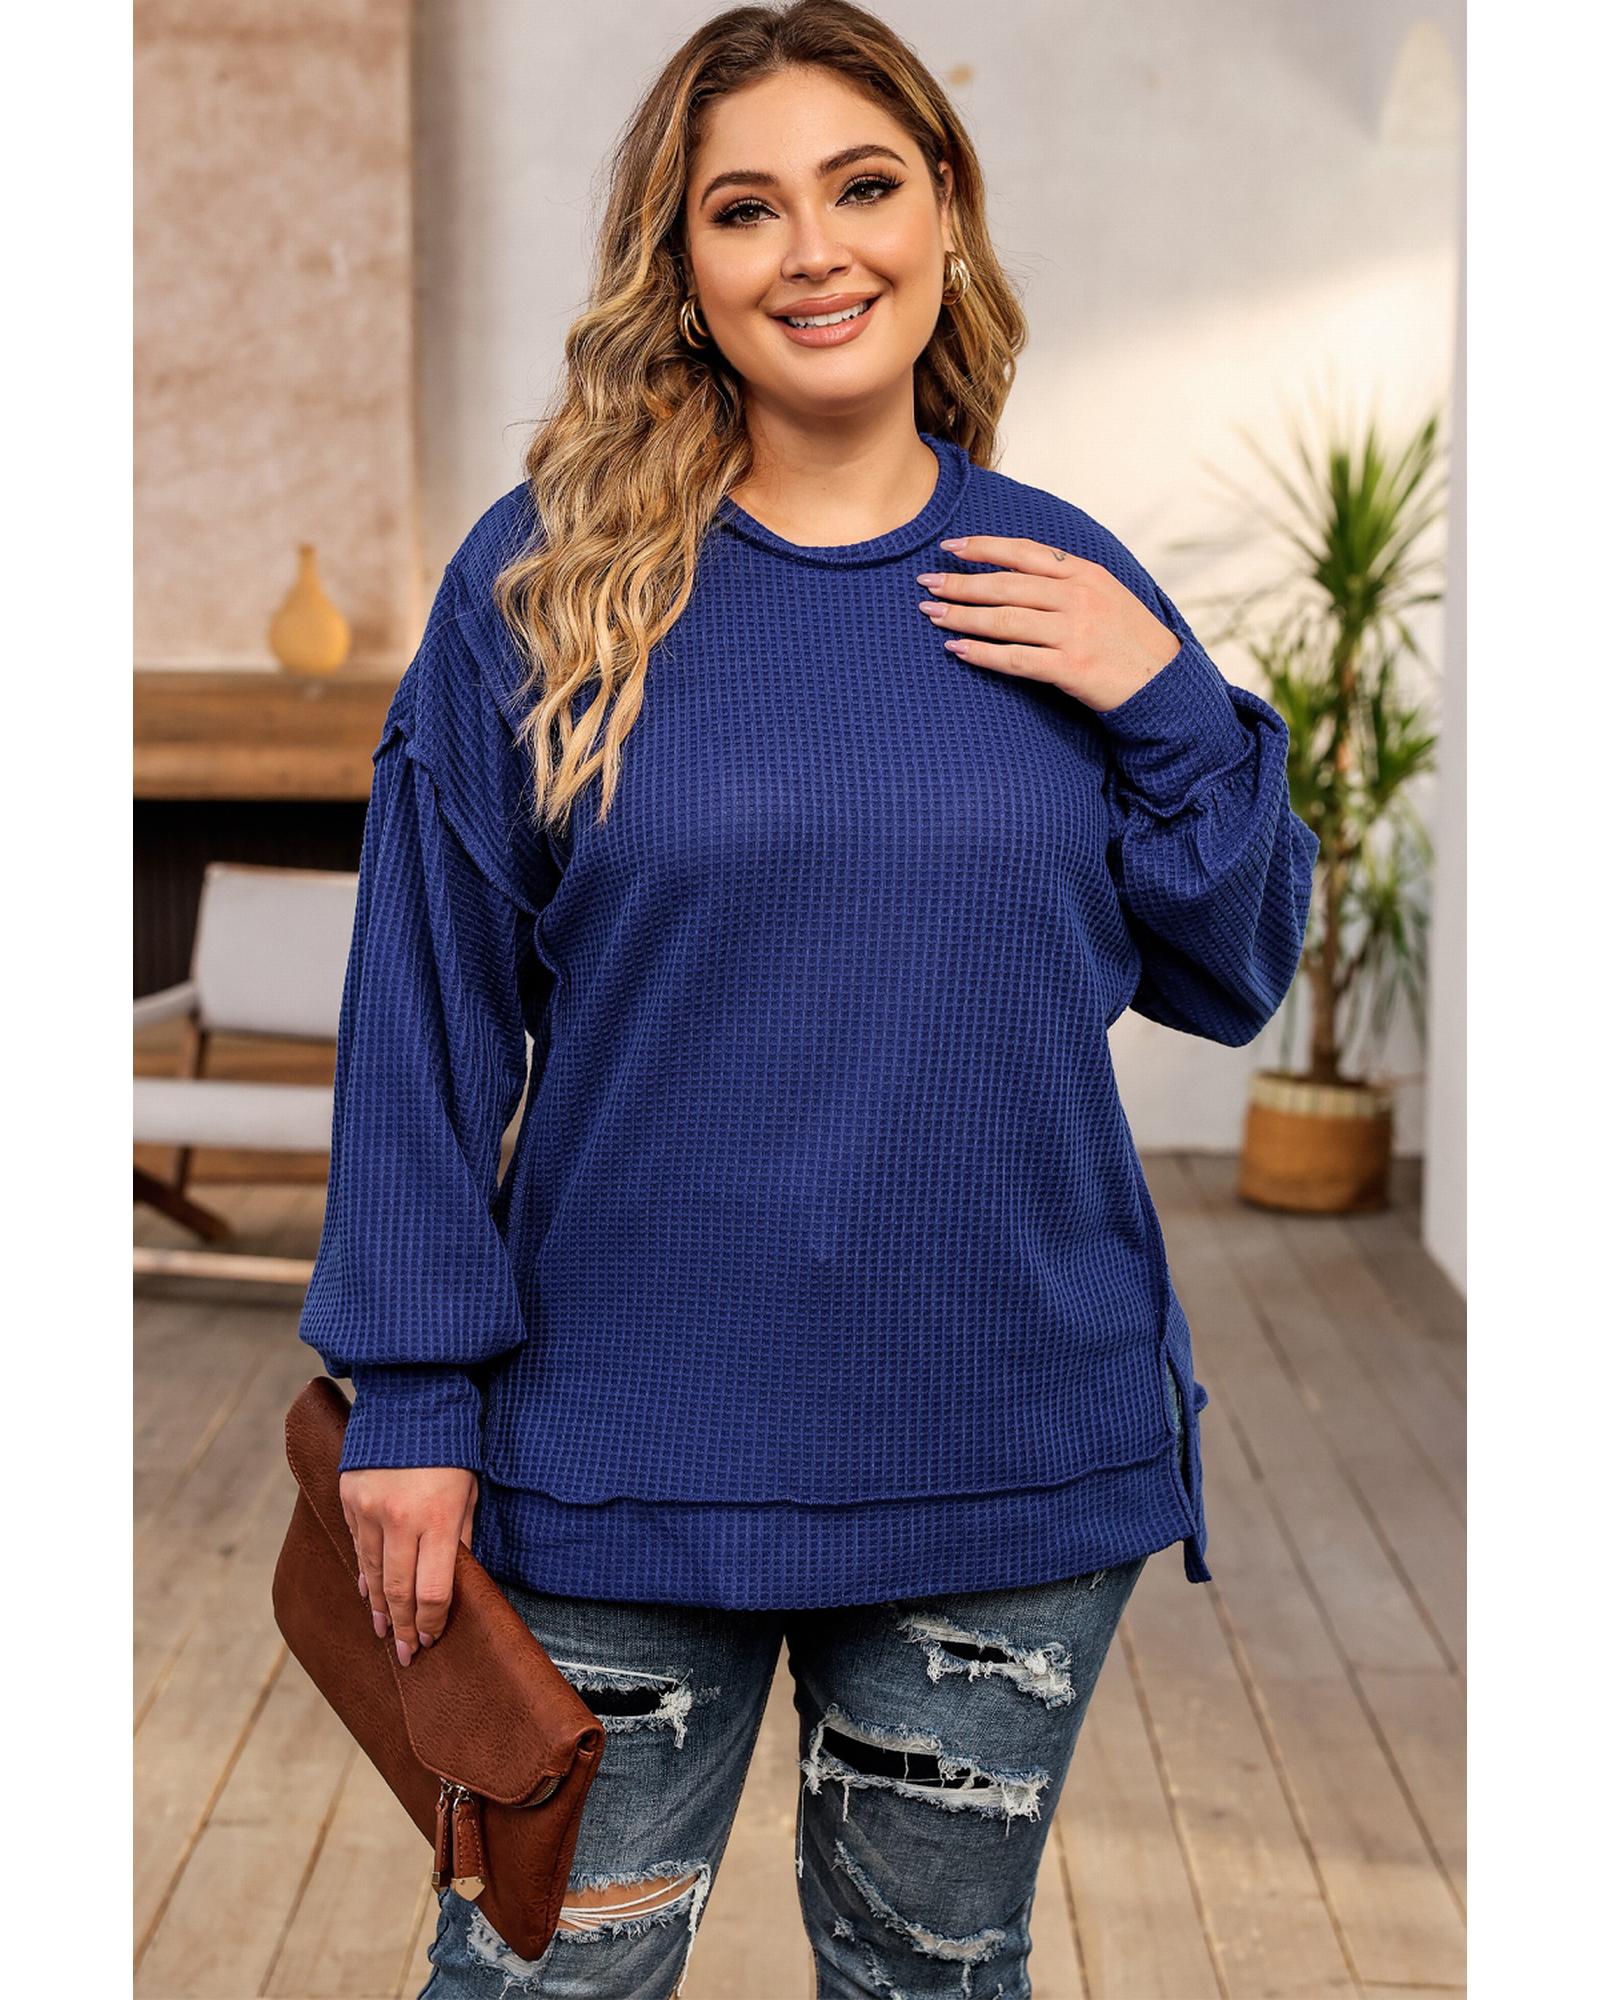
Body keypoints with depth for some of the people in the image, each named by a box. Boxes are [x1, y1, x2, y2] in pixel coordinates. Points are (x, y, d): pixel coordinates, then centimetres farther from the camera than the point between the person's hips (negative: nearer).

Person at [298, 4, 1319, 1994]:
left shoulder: (1064, 588, 2)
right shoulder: (544, 573, -5)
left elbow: (1229, 978, 7)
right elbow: (426, 1005, -5)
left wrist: (1165, 707, -9)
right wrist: (414, 1386, -7)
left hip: (1019, 1449, 3)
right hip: (622, 1455, -2)